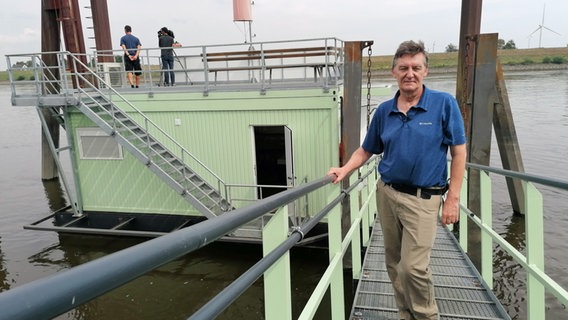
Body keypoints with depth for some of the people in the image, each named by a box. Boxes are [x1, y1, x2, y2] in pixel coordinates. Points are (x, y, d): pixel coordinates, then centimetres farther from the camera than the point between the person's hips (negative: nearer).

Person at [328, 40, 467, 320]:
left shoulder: (444, 103, -6)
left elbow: (458, 153, -5)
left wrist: (453, 198, -9)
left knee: (413, 267, -9)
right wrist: (344, 170, -5)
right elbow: (366, 150, 12)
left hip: (423, 198, -4)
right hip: (387, 193, 4)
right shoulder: (384, 111, 4)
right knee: (394, 264, 13)